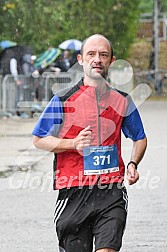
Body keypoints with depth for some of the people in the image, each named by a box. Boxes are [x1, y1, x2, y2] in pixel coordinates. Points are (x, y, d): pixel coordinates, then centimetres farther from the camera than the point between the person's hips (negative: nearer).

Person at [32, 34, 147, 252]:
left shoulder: (122, 101, 9)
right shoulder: (63, 100, 2)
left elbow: (140, 138, 24)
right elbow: (39, 139, 4)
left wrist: (133, 164, 4)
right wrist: (74, 144, -11)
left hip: (112, 191, 1)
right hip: (73, 191, 0)